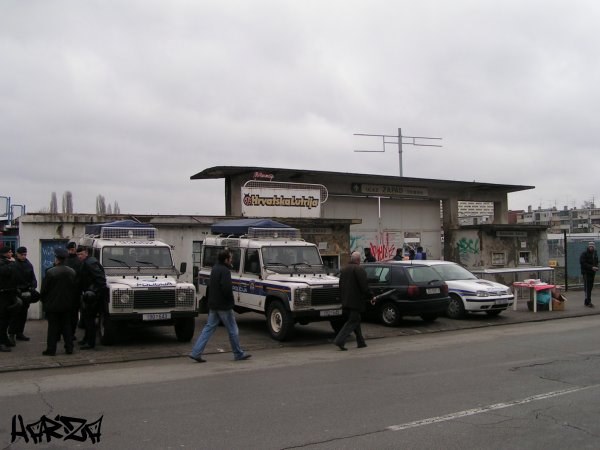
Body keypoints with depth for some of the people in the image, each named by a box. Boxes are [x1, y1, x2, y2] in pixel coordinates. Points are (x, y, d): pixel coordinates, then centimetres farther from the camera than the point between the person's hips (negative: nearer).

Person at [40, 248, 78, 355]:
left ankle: (51, 350, 5)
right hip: (67, 304, 4)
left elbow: (44, 289, -10)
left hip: (52, 305, -4)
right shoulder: (72, 272, 0)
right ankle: (69, 348, 13)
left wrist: (44, 301, 6)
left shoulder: (50, 272, -16)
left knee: (53, 327, 2)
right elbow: (76, 289, 6)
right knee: (67, 326, 11)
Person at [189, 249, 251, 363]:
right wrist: (230, 299, -10)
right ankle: (238, 354, 16)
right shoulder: (225, 271, -18)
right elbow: (226, 288, -26)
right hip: (224, 305, -9)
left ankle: (196, 353, 4)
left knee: (209, 328, 9)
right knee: (233, 330, 5)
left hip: (213, 304, 9)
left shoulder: (214, 268, 11)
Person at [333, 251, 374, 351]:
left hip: (346, 301, 8)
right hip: (356, 301, -8)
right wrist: (371, 297, -6)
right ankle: (339, 340, -14)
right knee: (353, 321, -4)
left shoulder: (344, 270, 13)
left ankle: (361, 342, 21)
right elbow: (364, 286, -17)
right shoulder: (359, 269, -13)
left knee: (355, 320, 16)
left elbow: (341, 286, 18)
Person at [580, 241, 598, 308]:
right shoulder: (584, 254, -10)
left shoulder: (595, 254, 13)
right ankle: (588, 302, -8)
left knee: (590, 287, 9)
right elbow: (582, 263, -17)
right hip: (586, 273, -7)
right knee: (587, 287, -9)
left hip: (592, 273, 7)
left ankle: (587, 301, 18)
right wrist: (591, 267, -23)